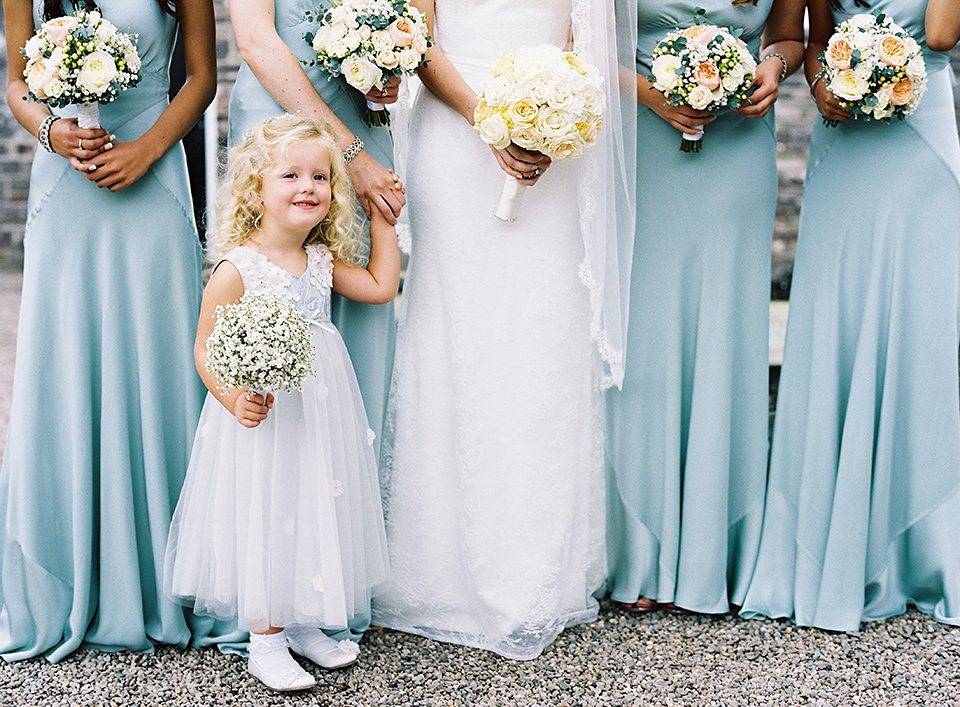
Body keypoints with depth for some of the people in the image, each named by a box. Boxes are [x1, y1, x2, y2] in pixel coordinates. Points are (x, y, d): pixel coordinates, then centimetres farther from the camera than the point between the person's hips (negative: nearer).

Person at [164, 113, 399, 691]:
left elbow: (381, 287, 15)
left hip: (319, 413, 6)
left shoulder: (322, 260, 4)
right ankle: (265, 641, 17)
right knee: (266, 519, 2)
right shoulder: (237, 268, -14)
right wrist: (232, 397, -28)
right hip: (263, 415, -6)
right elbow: (206, 345, -12)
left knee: (318, 512, 14)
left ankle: (303, 623, 31)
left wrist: (383, 220, 13)